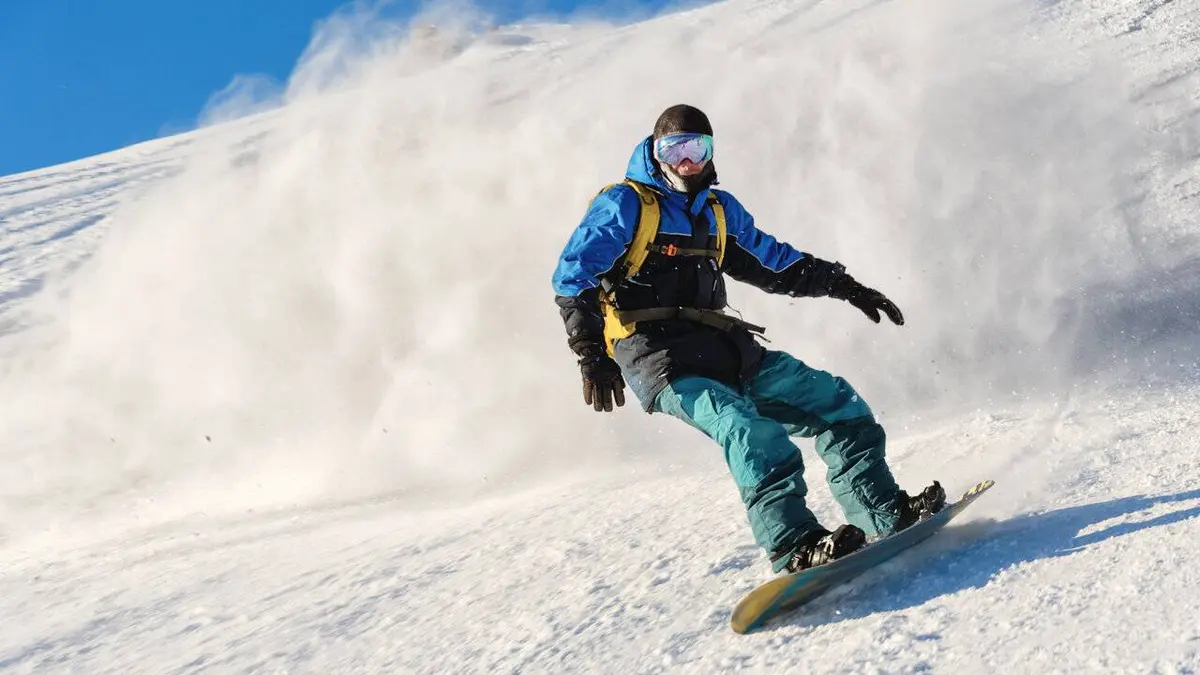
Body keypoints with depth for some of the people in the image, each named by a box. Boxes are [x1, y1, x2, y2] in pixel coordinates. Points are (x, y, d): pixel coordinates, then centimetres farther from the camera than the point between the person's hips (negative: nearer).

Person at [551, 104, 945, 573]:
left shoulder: (720, 210, 22)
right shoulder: (624, 205, 1)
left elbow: (773, 262, 33)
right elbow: (572, 279, -6)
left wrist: (844, 286, 26)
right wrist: (592, 356, -18)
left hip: (721, 348, 7)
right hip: (659, 357, -7)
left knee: (834, 400, -1)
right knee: (750, 429, -31)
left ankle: (887, 514, -2)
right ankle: (792, 546, -38)